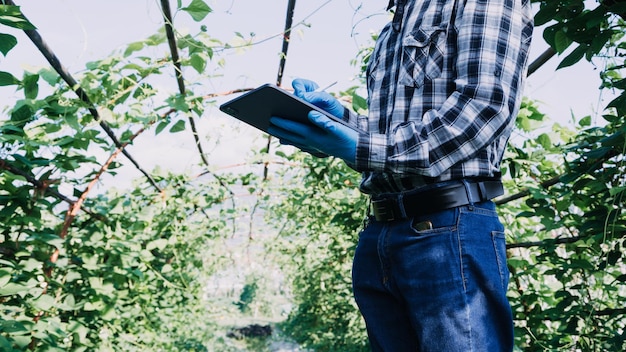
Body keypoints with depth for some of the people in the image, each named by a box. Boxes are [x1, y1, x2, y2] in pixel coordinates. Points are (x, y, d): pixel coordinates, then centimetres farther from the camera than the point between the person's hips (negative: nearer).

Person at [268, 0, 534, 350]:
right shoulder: (390, 32, 25)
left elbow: (486, 102, -14)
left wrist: (361, 150, -20)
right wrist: (337, 116, 4)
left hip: (448, 229, -7)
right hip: (377, 234, 8)